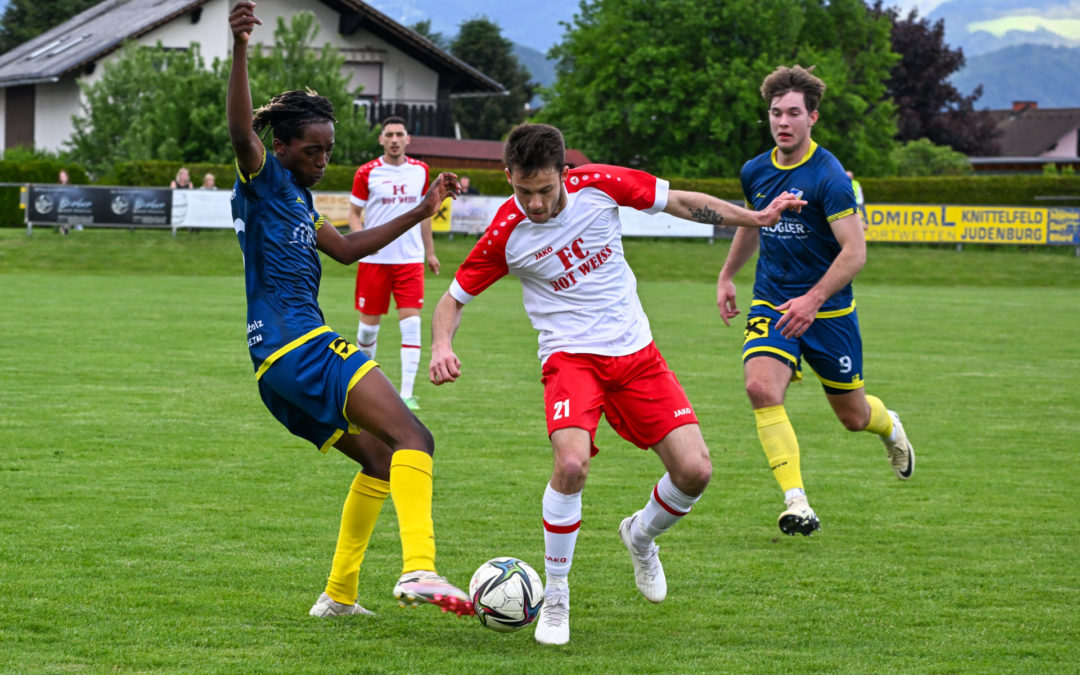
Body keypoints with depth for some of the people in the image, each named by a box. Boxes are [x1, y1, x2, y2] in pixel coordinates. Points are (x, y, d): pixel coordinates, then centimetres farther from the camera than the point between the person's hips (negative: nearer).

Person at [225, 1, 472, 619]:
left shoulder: (299, 199, 24)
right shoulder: (264, 179, -3)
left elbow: (347, 248, 35)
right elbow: (242, 132, -24)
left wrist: (421, 212, 33)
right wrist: (240, 50, -38)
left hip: (278, 368, 10)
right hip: (301, 343, -10)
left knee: (380, 461, 20)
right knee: (413, 439, -20)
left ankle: (339, 595, 21)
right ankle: (419, 569, -39)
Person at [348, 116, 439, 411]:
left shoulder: (420, 170, 6)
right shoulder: (367, 173, -3)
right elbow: (354, 213, 3)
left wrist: (429, 251, 19)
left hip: (410, 259, 2)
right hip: (375, 259, -2)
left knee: (411, 323, -11)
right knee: (369, 324, 5)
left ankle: (406, 393, -11)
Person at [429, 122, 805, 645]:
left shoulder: (599, 186, -8)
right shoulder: (505, 234, -11)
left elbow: (681, 203, 6)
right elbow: (454, 298, 1)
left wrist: (755, 219, 7)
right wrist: (441, 346, -18)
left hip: (636, 352, 3)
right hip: (570, 356, -3)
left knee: (694, 470, -9)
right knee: (572, 464, -30)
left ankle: (640, 537, 27)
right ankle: (555, 598, -9)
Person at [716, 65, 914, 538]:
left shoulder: (828, 176, -17)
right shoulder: (755, 172, 2)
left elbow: (854, 252, -21)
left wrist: (814, 299, -29)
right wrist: (726, 277, 24)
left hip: (827, 310, -4)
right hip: (770, 304, 4)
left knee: (853, 416, 10)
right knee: (761, 387, -24)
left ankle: (890, 427, 49)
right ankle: (796, 502, -24)